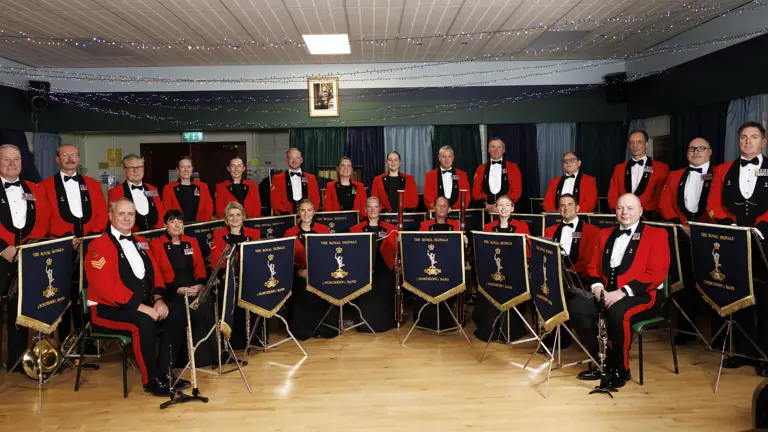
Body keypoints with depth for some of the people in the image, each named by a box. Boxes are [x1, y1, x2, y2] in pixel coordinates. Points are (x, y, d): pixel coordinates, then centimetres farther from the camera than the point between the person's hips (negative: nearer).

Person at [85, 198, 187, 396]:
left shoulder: (140, 242, 14)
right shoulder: (99, 246, -11)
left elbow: (155, 272, 13)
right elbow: (107, 288, -21)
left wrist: (158, 299, -8)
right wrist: (141, 307, -26)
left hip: (144, 304, 8)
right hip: (108, 308, -7)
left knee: (177, 314, -9)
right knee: (144, 322, -33)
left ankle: (163, 372, -1)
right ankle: (151, 379, -15)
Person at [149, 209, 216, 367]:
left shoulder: (192, 242, 18)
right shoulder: (155, 245, 4)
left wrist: (200, 285, -8)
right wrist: (178, 289, -17)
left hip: (195, 288, 4)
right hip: (171, 292, -4)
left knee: (206, 304, -28)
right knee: (194, 311, -32)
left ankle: (207, 352, -16)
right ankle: (194, 356, -18)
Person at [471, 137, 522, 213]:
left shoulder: (513, 167, 6)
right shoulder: (481, 169, 10)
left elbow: (517, 191, 0)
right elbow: (476, 192, 8)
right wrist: (486, 205, -8)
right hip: (486, 211, 1)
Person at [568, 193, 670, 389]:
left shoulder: (656, 234, 0)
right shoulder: (605, 234, 19)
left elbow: (657, 274, -11)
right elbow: (594, 266, 17)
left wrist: (622, 291, -21)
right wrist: (597, 286, -6)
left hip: (639, 295, -6)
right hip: (606, 292, 6)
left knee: (618, 313, -37)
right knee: (576, 306, -21)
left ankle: (620, 369, -13)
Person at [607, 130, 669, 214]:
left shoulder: (661, 168, 4)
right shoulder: (619, 168, 12)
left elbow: (663, 198, 0)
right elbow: (612, 197, 8)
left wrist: (643, 212, -12)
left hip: (649, 217, -1)